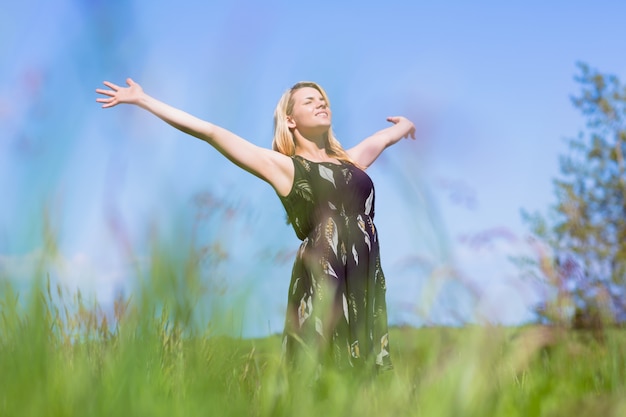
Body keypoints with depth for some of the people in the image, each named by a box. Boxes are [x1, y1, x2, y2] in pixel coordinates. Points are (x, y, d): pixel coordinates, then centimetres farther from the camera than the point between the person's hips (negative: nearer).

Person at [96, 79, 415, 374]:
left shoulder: (350, 161, 21)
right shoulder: (282, 166, 6)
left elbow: (389, 135, 42)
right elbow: (209, 132, 4)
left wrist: (405, 124, 65)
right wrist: (142, 100, 4)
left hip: (368, 282, 5)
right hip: (322, 281, -5)